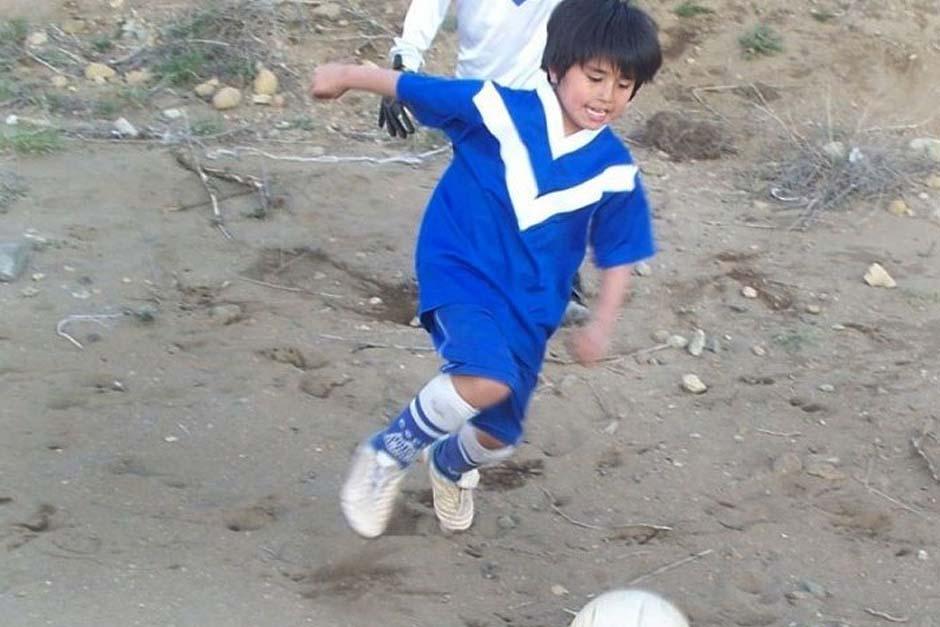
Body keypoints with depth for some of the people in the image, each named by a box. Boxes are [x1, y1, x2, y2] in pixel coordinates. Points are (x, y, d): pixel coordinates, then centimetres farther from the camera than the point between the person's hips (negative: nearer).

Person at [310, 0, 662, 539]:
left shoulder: (615, 172, -8)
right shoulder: (500, 109, -17)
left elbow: (619, 253, 5)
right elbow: (412, 88, -4)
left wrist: (601, 325, -4)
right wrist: (347, 76, 7)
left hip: (530, 307, 5)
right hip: (460, 272, -4)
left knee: (498, 437, 14)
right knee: (490, 378, -33)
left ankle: (452, 467, 55)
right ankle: (386, 458, -7)